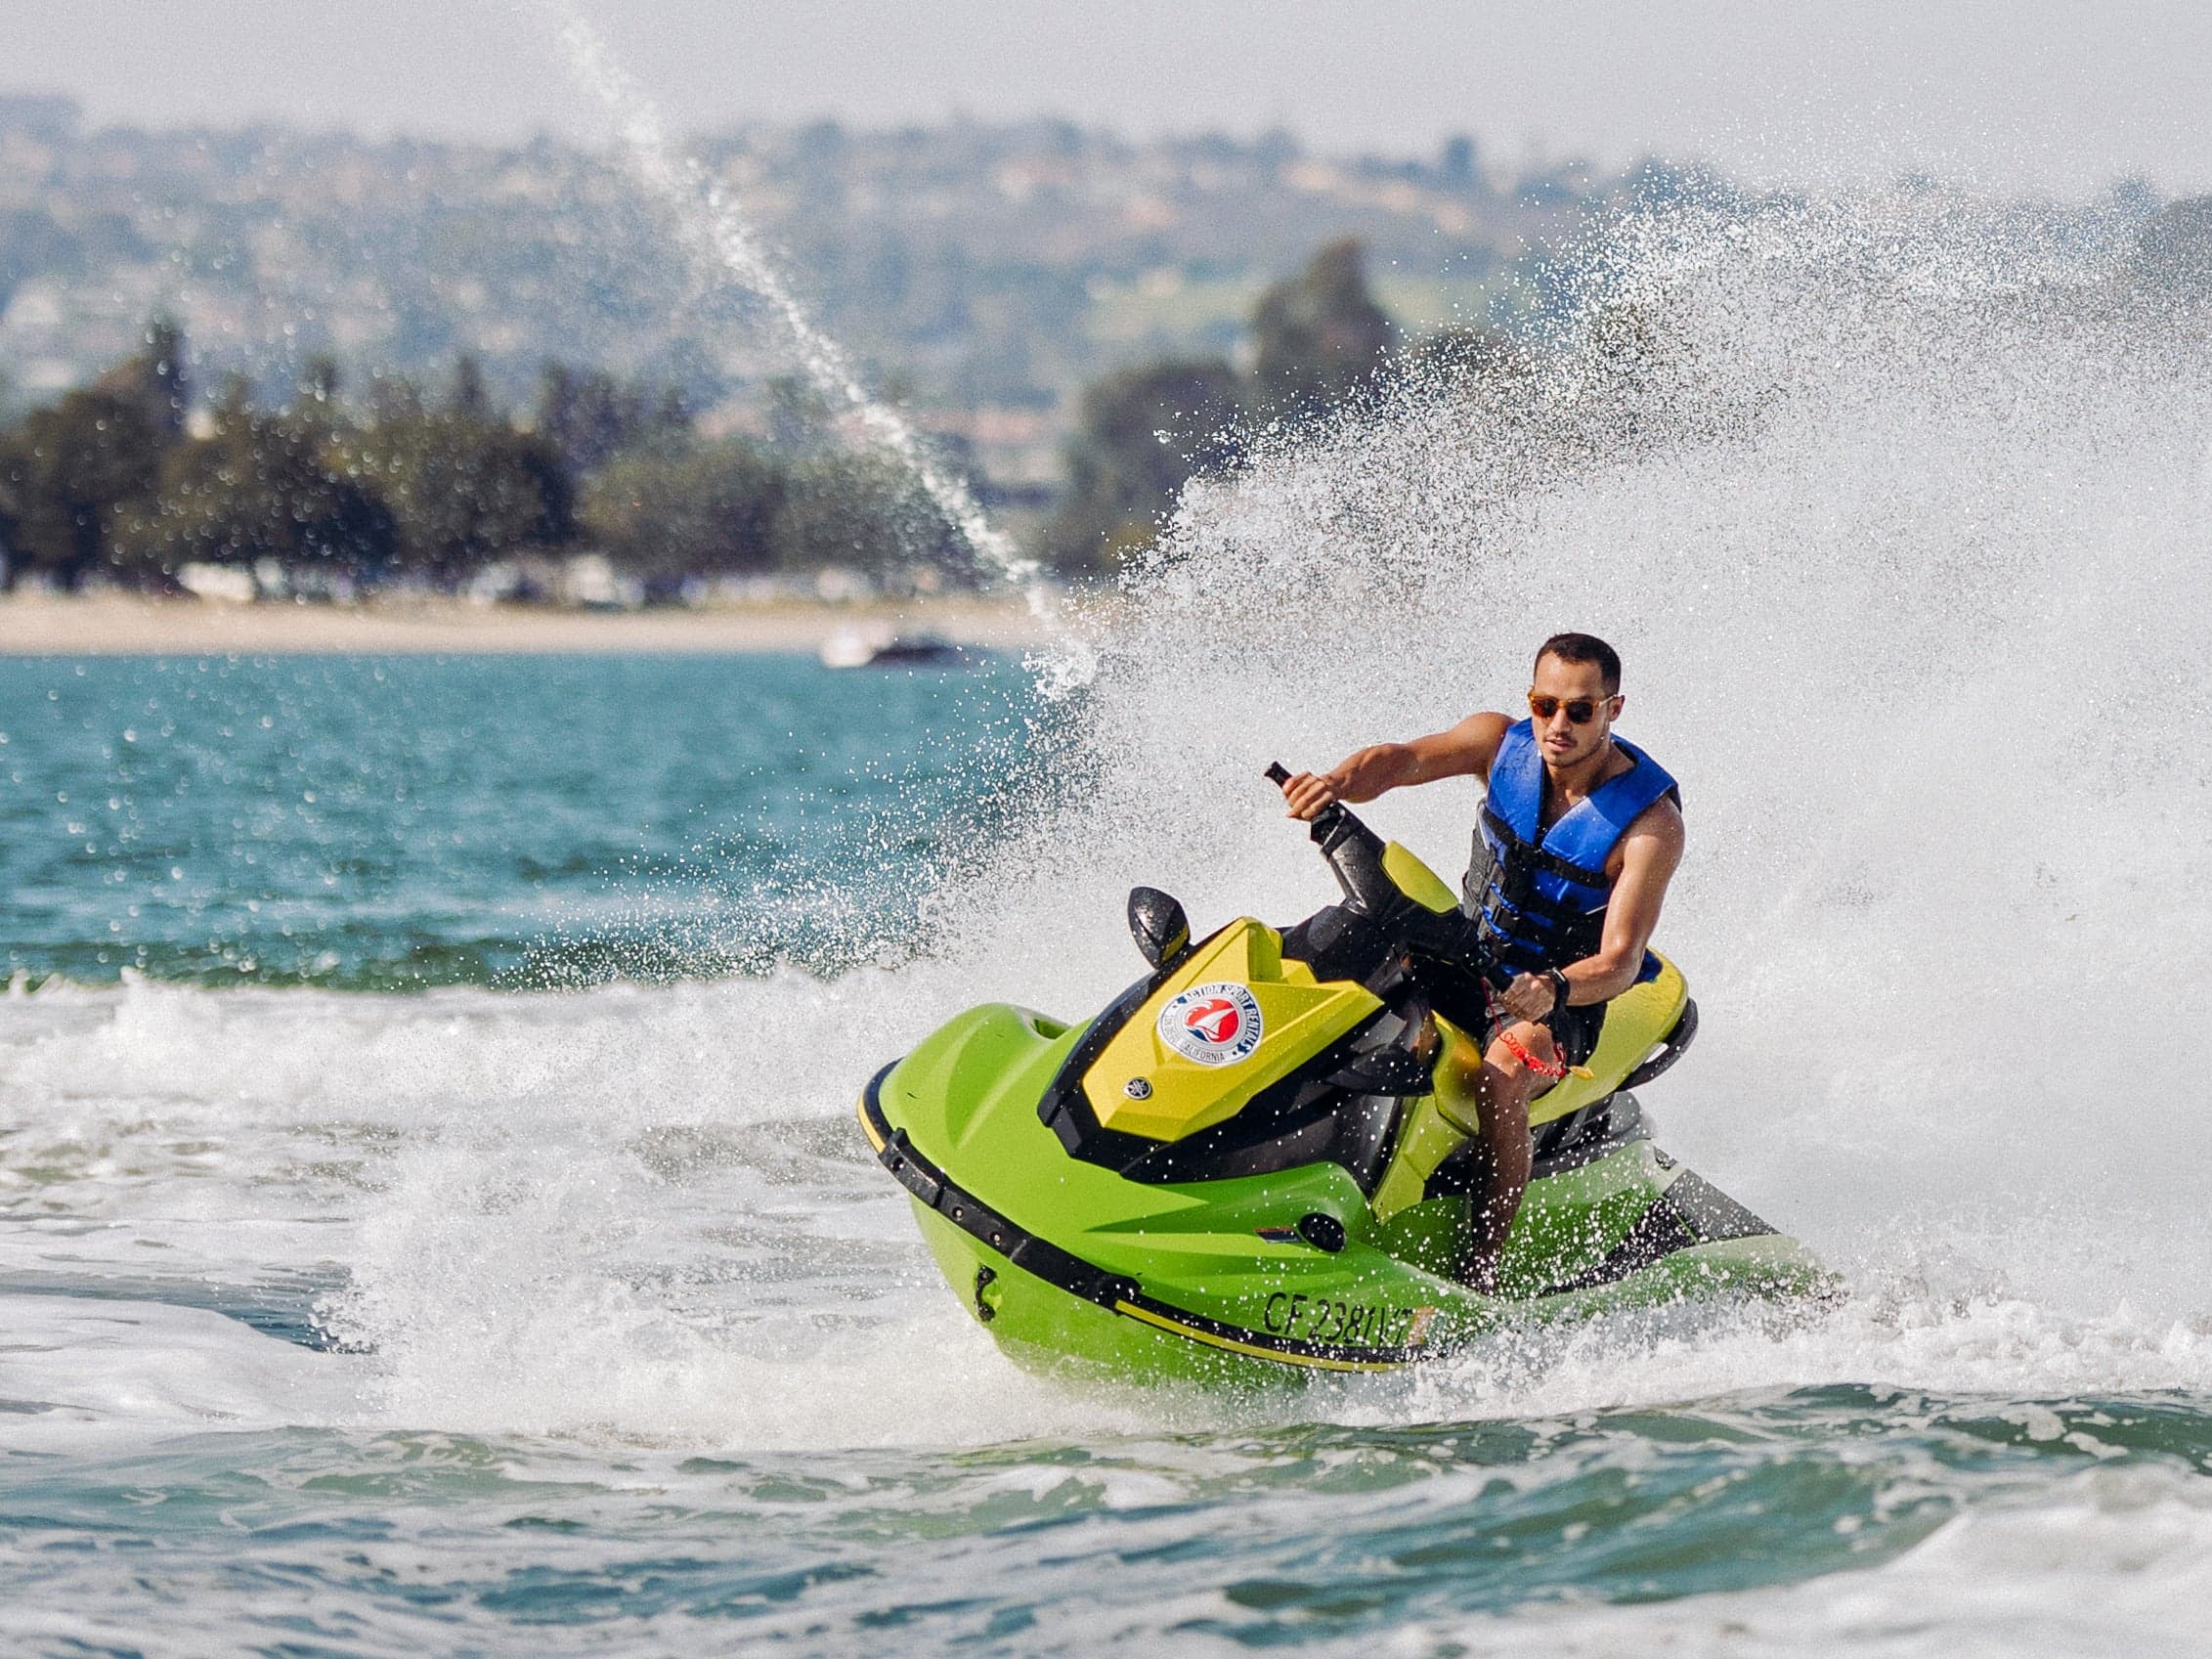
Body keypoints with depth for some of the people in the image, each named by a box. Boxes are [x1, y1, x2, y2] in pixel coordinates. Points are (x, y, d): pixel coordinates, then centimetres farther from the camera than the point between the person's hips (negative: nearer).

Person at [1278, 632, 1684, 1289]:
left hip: (1568, 1000, -6)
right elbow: (1399, 759, -20)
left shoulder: (1650, 821, -18)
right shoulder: (1504, 744, -5)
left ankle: (1476, 1279, -37)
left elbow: (1621, 959, -25)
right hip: (1468, 964, 6)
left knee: (1498, 1077, -38)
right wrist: (1336, 784, -44)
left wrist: (1553, 989, -47)